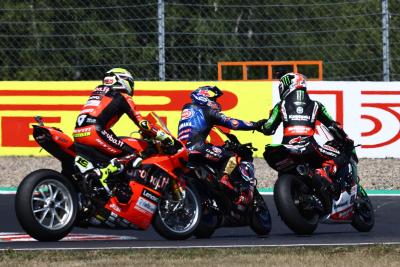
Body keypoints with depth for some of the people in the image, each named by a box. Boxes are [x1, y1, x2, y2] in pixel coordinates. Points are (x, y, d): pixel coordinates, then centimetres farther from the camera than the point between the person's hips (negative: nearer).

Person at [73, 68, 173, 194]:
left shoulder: (97, 91, 28)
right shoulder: (122, 97, 7)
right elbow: (141, 122, 2)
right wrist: (164, 136, 9)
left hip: (77, 137, 8)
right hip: (94, 133, -8)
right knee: (133, 156, -8)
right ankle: (103, 173, -29)